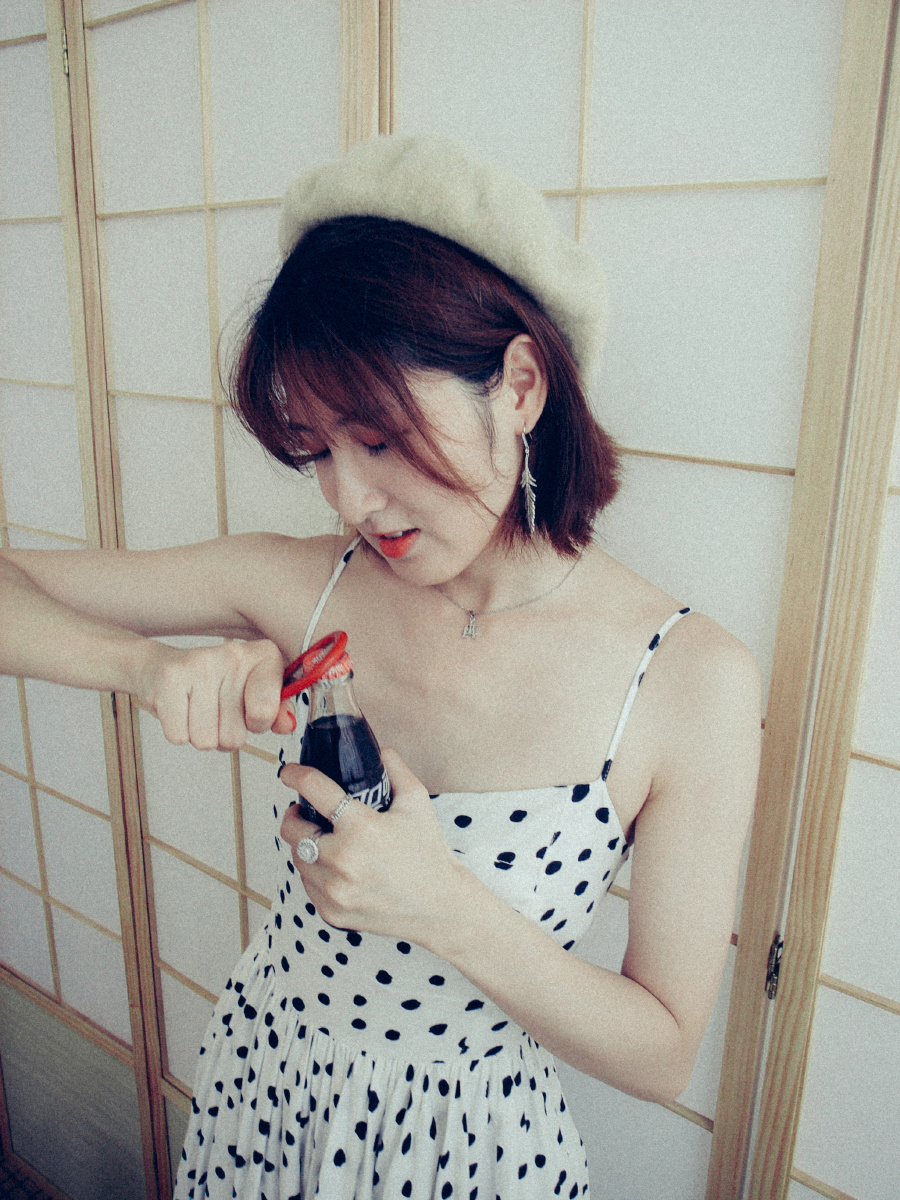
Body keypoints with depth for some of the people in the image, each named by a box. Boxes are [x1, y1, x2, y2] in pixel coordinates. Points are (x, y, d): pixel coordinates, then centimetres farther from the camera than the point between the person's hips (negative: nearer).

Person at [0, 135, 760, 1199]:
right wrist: (146, 665, -30)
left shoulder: (693, 680, -24)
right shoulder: (299, 583, -18)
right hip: (257, 1089, 3)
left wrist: (445, 907, -31)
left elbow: (663, 1056, -16)